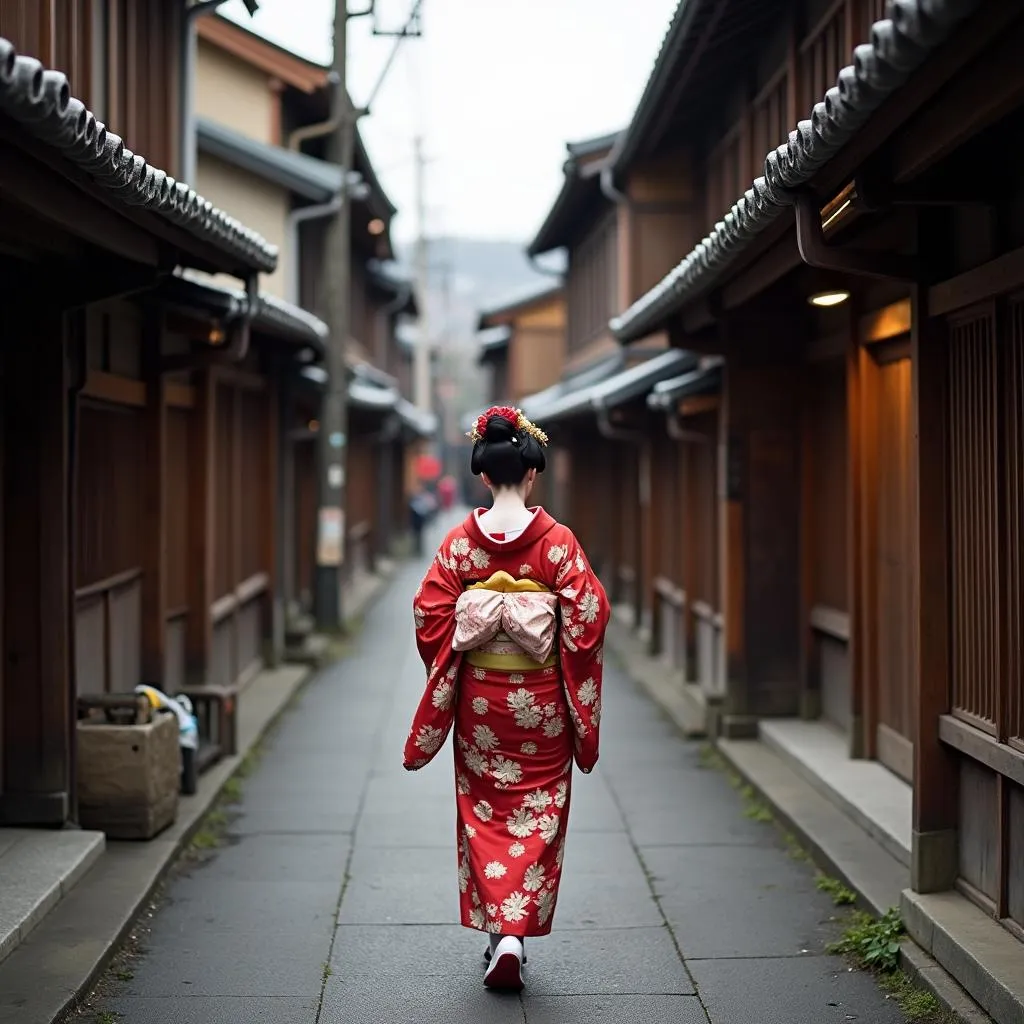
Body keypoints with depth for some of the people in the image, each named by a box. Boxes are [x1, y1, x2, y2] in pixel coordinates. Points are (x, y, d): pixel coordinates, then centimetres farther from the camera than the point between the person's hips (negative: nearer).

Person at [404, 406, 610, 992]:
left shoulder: (460, 541, -5)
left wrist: (448, 678, 11)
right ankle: (516, 932, -1)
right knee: (537, 814, 8)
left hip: (478, 697, 2)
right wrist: (579, 700, 2)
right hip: (540, 699, -1)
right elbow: (589, 616, -11)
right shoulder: (557, 541, -10)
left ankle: (494, 928, 15)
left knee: (484, 812, 14)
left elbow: (430, 616, -5)